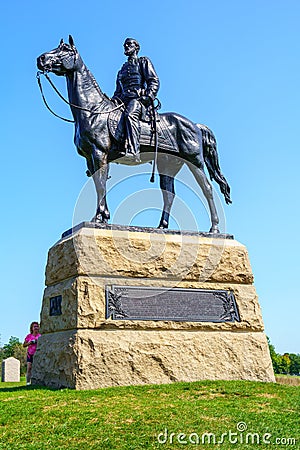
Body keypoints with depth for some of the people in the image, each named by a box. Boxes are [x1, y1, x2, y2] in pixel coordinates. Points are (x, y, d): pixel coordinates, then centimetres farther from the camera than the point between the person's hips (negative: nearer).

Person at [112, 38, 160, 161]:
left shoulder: (143, 62, 18)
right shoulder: (122, 69, 35)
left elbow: (154, 81, 5)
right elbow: (118, 91, 33)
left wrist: (148, 97, -13)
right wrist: (112, 101, 10)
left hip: (138, 98, -7)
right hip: (123, 99, 7)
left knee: (130, 114, -39)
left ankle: (133, 151, -57)